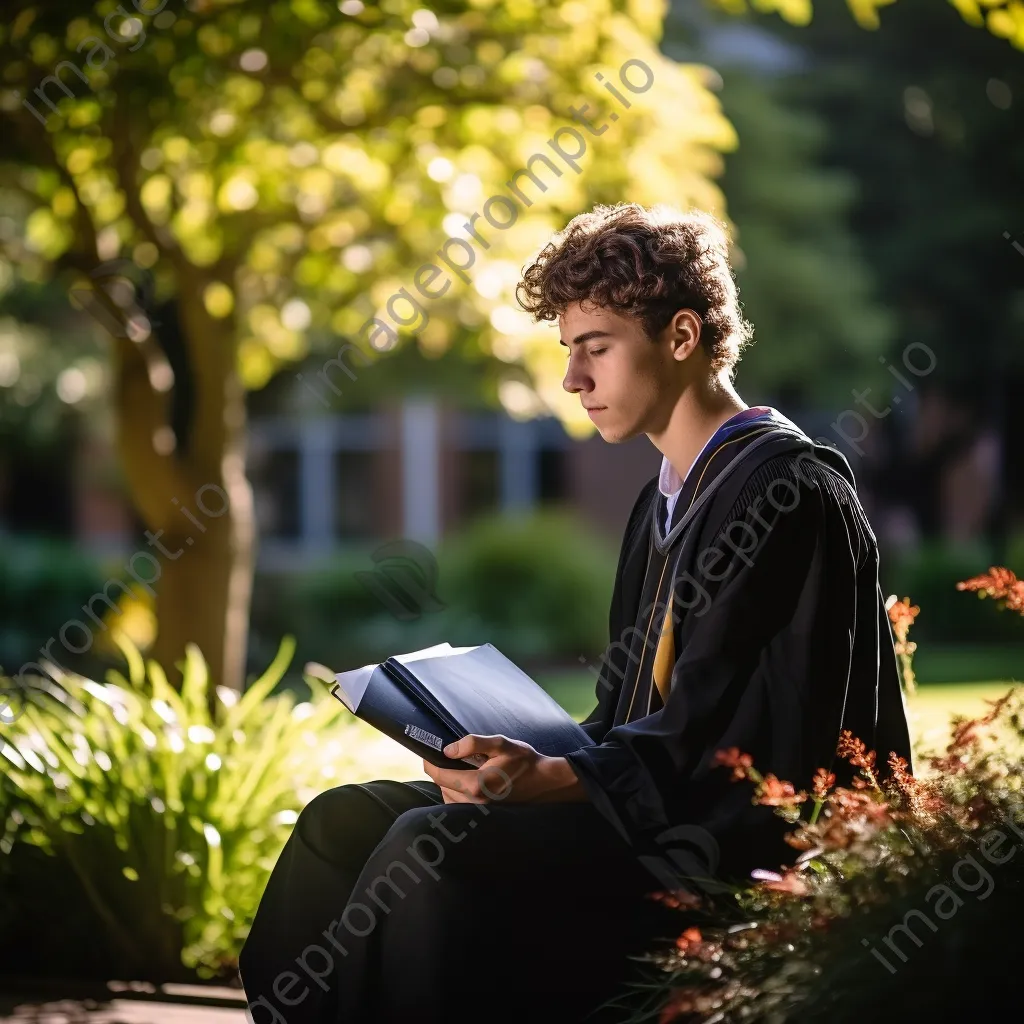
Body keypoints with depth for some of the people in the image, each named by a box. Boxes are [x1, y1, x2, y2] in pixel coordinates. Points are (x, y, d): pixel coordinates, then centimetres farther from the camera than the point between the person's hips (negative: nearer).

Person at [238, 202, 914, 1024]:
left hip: (739, 849, -9)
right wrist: (531, 763, 0)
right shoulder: (669, 497, 18)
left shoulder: (784, 490, -11)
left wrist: (554, 778, -27)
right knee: (347, 820, -1)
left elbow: (712, 733, -19)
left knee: (434, 849, -26)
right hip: (663, 813, 10)